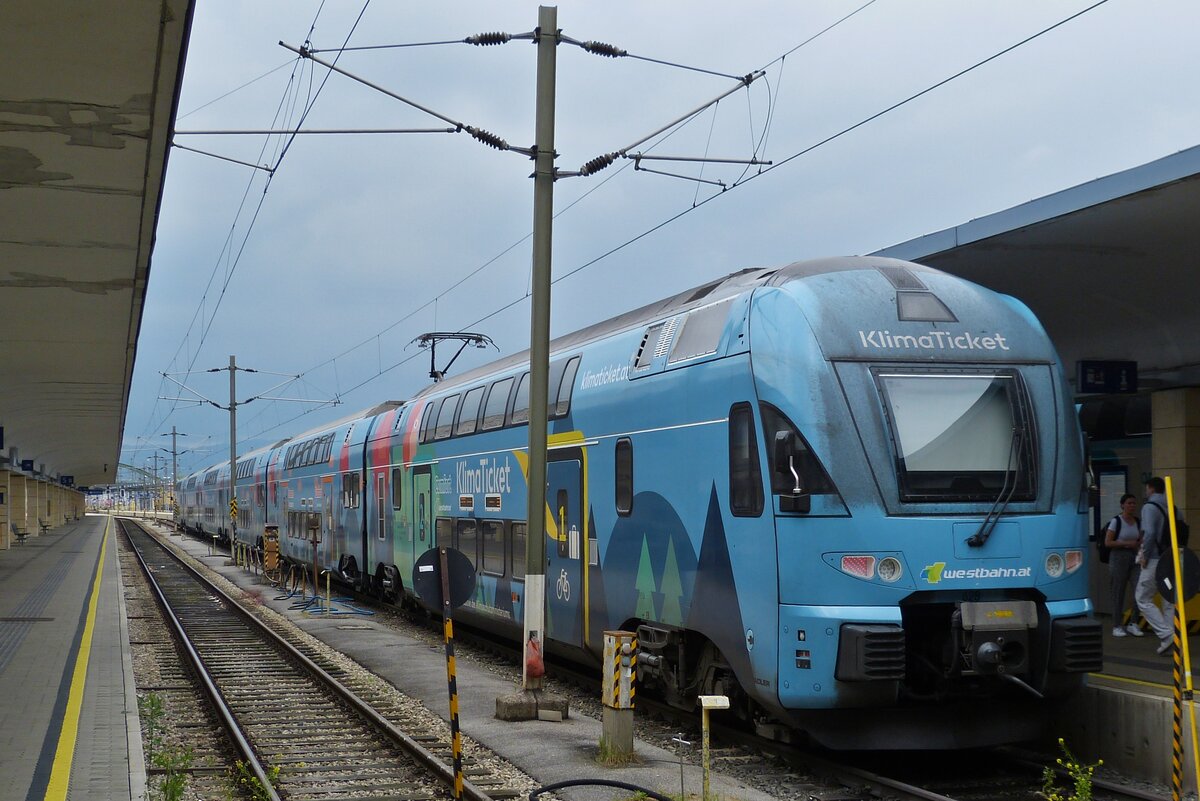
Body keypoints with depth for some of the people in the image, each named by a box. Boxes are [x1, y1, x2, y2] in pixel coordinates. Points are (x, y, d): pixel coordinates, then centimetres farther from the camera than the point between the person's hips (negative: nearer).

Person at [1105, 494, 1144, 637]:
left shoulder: (1138, 522, 10)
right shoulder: (1116, 521, -5)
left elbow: (1140, 541, 19)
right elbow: (1107, 542, -8)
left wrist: (1139, 544, -4)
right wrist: (1126, 544, -16)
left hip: (1134, 557, 5)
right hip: (1119, 557, -5)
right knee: (1118, 593, -1)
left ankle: (1133, 623, 1)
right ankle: (1117, 626, 8)